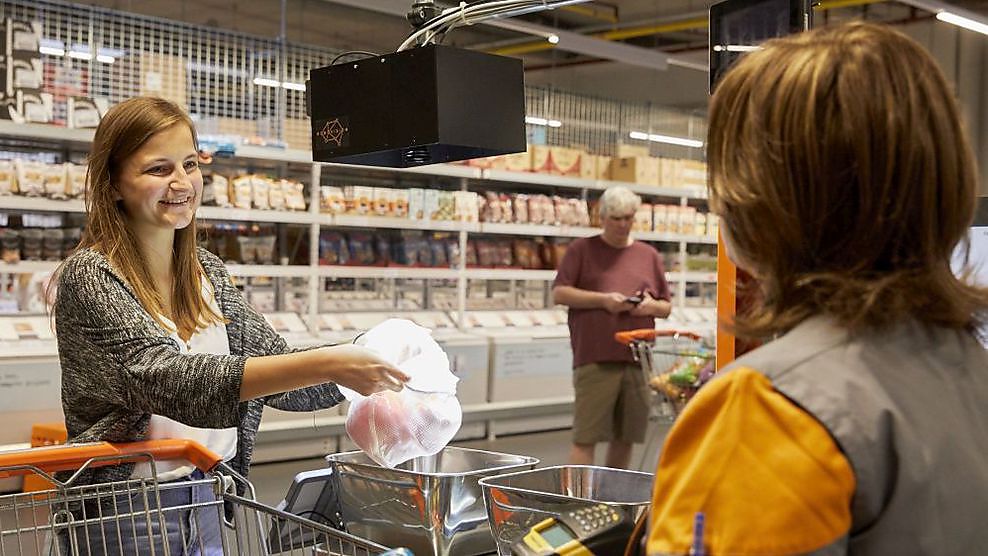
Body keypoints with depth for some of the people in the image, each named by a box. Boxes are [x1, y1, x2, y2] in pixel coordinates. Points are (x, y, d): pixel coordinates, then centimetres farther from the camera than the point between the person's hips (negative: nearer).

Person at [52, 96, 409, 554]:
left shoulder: (208, 272, 6)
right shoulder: (90, 276, -14)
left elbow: (279, 375, 6)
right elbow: (169, 378, -28)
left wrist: (377, 367, -12)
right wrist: (325, 364, -35)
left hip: (209, 504, 6)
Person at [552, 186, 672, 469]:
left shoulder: (649, 255, 17)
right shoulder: (582, 249, 6)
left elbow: (666, 307, 20)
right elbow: (559, 293, -2)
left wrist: (651, 305, -3)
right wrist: (603, 299, -11)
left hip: (637, 361, 4)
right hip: (594, 360, -4)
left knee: (626, 436, 10)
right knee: (586, 436, -6)